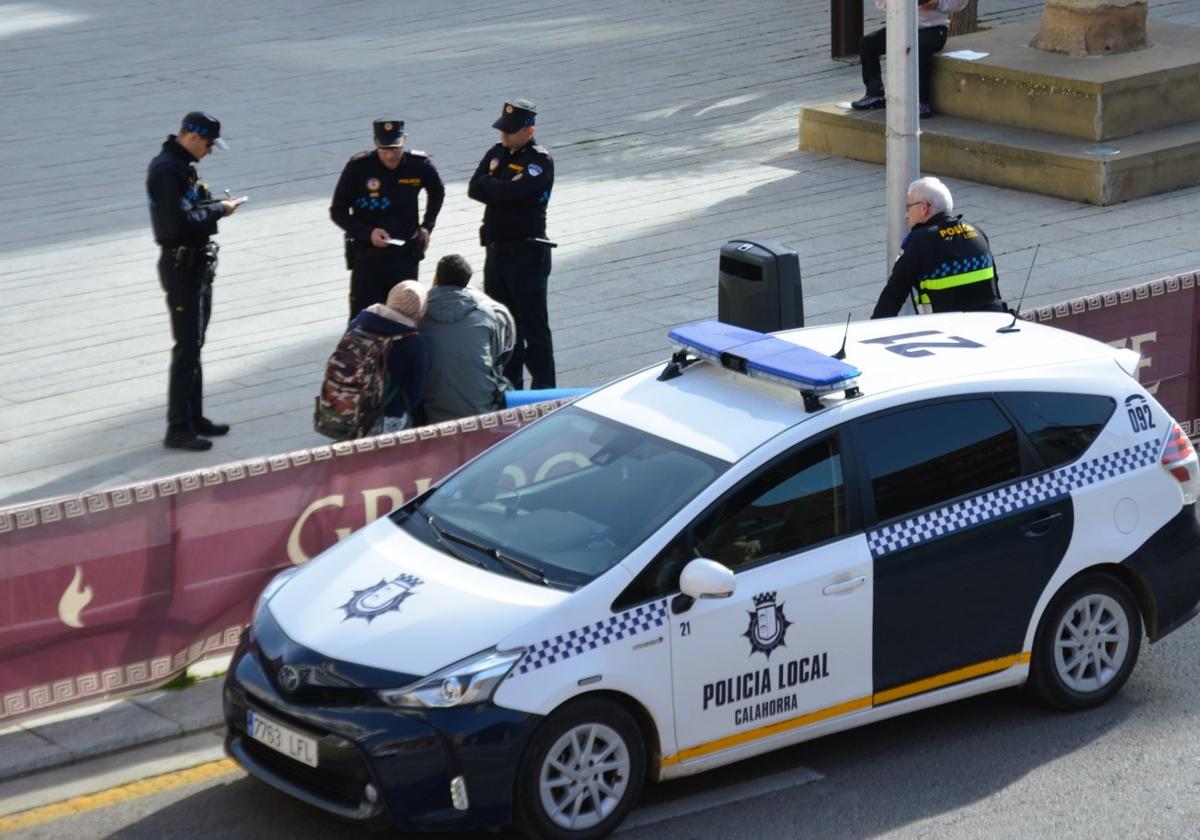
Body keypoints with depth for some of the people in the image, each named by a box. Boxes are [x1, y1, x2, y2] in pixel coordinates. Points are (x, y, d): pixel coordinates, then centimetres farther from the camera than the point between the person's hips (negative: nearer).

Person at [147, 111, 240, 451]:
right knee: (186, 347, -7)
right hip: (182, 266, -10)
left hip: (197, 263, 10)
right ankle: (178, 428, -4)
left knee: (194, 344, 17)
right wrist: (218, 210, -17)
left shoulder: (182, 165, 11)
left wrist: (213, 203, 1)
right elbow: (179, 221, -27)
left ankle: (193, 417, 27)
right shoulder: (167, 169, -20)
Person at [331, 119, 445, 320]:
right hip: (367, 258, -2)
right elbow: (337, 212, -4)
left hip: (406, 258, 2)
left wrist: (427, 226, 6)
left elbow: (437, 193, 18)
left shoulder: (419, 165, -5)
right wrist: (368, 233, -18)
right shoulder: (359, 167, -13)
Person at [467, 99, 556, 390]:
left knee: (533, 326, -3)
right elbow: (474, 188, -1)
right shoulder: (496, 154, 10)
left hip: (527, 253, -7)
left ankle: (544, 390, 2)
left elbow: (514, 191, -26)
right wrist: (503, 189, -14)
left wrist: (490, 187, -9)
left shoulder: (540, 161, -12)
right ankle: (509, 385, 25)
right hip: (496, 251, 7)